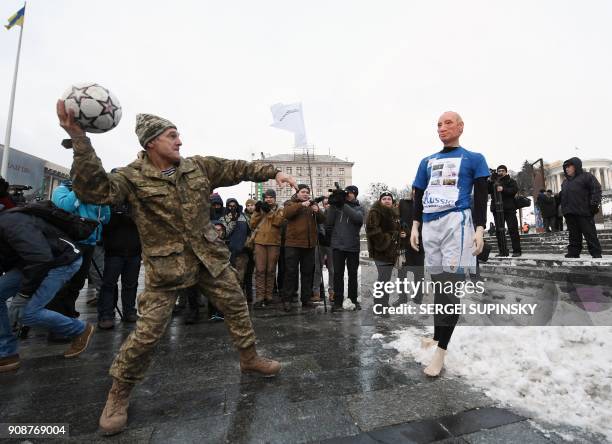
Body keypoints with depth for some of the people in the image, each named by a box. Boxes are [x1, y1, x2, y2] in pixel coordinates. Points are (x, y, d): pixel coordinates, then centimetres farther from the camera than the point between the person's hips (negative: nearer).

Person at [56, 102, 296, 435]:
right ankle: (119, 393, 26)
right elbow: (96, 189, -25)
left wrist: (274, 172, 4)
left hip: (210, 257, 5)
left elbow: (238, 169, 7)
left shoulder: (199, 167, 3)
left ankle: (249, 358, 36)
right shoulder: (133, 177, -8)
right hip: (165, 266, -4)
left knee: (237, 306, 12)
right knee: (148, 331, -2)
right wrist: (79, 139, -35)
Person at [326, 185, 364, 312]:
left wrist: (344, 204, -21)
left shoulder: (359, 208, 6)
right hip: (338, 246, 0)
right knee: (338, 274, 2)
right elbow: (328, 222, -3)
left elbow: (358, 218, -17)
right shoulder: (337, 206, 9)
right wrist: (333, 204, -11)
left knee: (353, 274, 10)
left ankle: (353, 299, 24)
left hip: (353, 247, 0)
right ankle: (338, 301, 10)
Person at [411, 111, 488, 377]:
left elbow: (481, 197, 4)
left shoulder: (473, 159, 11)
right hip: (430, 225, 5)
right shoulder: (427, 162, 22)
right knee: (438, 285, 10)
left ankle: (440, 352, -7)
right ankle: (438, 336, 24)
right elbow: (418, 196, 19)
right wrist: (415, 226, 10)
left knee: (449, 288, -11)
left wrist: (479, 229, -7)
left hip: (457, 222, -4)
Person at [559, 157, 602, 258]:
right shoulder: (565, 182, 23)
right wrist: (564, 209, 14)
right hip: (569, 213, 6)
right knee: (574, 235, 7)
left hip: (583, 212, -6)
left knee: (590, 233, -3)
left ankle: (596, 253, 2)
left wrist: (594, 203, -15)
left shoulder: (587, 176, 3)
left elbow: (596, 189, -5)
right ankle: (573, 252, 9)